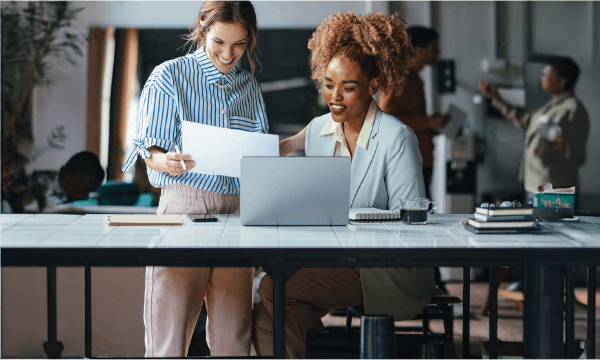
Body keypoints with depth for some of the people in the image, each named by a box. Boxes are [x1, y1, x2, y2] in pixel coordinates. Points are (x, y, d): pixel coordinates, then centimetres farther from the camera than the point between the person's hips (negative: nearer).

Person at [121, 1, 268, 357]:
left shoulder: (250, 86, 18)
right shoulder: (169, 76, 5)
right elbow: (150, 150, 1)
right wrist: (167, 162, -21)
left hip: (238, 205, 4)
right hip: (184, 203, -4)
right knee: (170, 329, -8)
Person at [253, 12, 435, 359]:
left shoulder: (395, 138, -11)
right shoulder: (317, 130, 10)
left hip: (391, 271, -6)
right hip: (334, 260, 6)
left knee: (275, 288, -22)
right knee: (263, 318, -19)